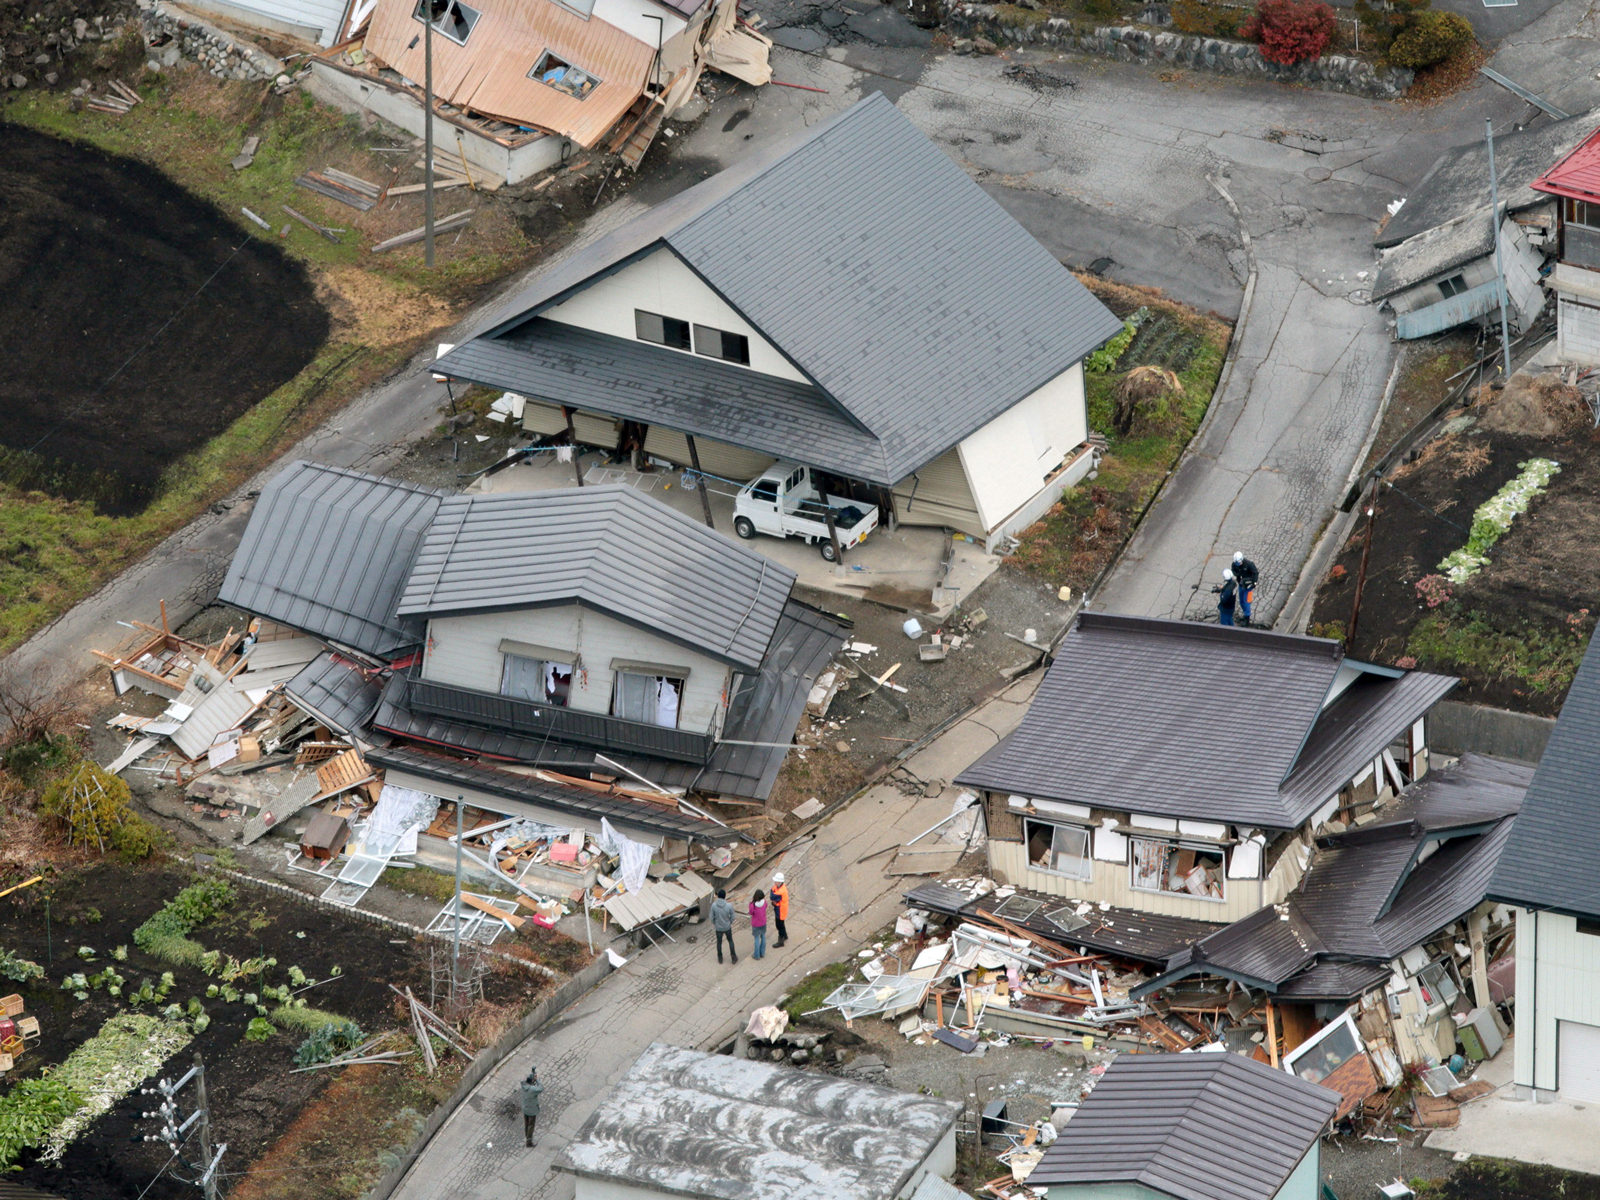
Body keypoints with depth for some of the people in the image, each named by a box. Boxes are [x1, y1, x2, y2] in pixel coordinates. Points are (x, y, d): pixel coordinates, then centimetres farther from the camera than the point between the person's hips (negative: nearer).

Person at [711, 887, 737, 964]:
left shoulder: (714, 905, -25)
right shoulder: (729, 906, -27)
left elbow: (712, 917, -12)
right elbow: (732, 917, -12)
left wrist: (713, 924, 10)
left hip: (718, 928, 0)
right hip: (727, 927, 0)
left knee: (719, 942, 25)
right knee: (730, 941, 25)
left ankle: (720, 958, 40)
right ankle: (734, 958, 35)